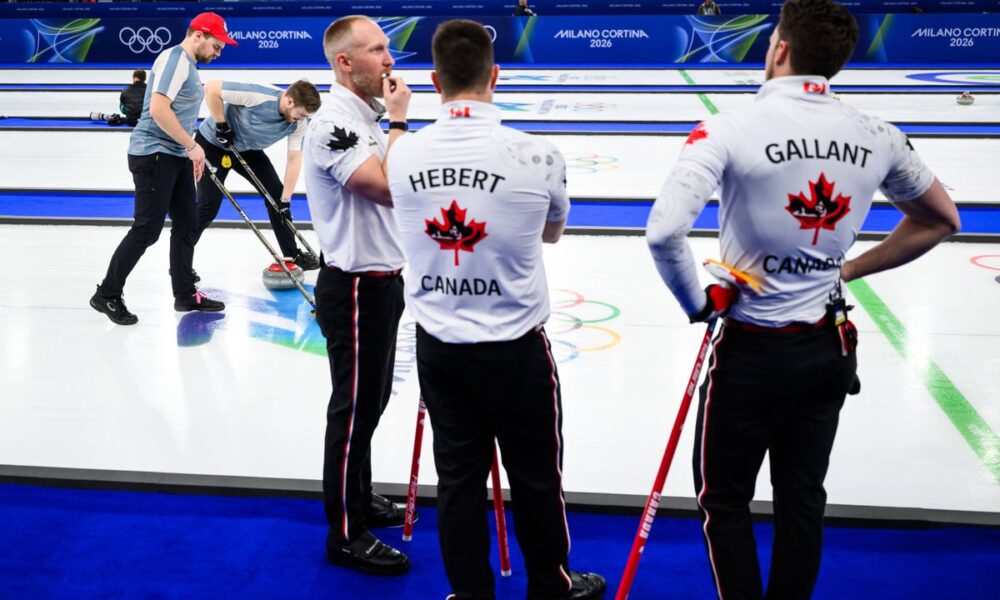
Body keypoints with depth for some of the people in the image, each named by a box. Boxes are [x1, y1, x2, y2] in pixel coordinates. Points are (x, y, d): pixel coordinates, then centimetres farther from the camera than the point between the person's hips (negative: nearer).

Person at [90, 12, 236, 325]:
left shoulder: (188, 65, 18)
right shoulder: (175, 59, -13)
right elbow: (158, 109, -24)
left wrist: (193, 153, 21)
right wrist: (192, 146, -18)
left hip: (175, 157, 10)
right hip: (153, 154, -10)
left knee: (187, 223, 12)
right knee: (147, 229, -8)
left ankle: (185, 294, 21)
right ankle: (107, 295, 2)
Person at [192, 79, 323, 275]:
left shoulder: (298, 123, -16)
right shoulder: (258, 95, -36)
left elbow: (294, 159, -13)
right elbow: (211, 88, -32)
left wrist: (285, 200, -16)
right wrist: (221, 125, -27)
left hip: (247, 149, 6)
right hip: (214, 143, -6)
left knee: (276, 193, 0)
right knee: (209, 206, -10)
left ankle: (292, 254, 11)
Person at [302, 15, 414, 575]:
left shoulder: (370, 116, 10)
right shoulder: (333, 124, -21)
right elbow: (389, 188, -31)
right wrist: (399, 121, -20)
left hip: (381, 280, 9)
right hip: (354, 289, -9)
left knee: (372, 399, 20)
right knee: (355, 407, 0)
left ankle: (359, 497, 38)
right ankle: (346, 535, 13)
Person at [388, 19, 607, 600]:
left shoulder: (404, 153, -7)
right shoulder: (537, 155, -16)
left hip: (438, 347, 3)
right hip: (515, 346, -3)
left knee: (458, 477, 14)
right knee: (536, 477, 15)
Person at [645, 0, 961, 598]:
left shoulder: (730, 129, -18)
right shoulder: (878, 137, -2)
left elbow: (664, 231, -29)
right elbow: (941, 219, 11)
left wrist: (698, 302, -11)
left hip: (752, 353, -5)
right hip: (829, 348, 5)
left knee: (724, 500, 14)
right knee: (803, 498, 19)